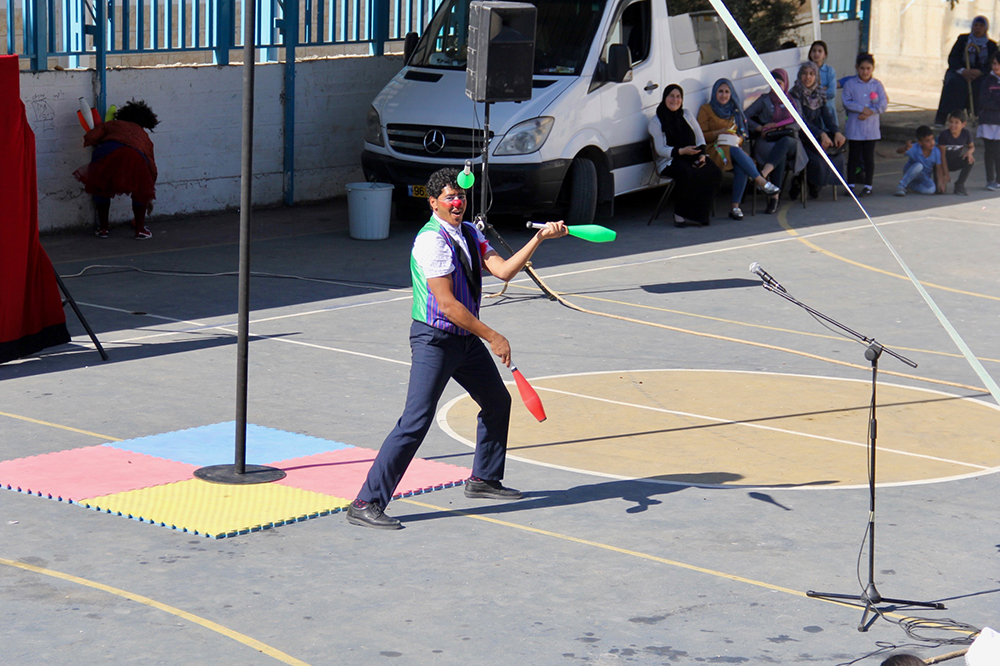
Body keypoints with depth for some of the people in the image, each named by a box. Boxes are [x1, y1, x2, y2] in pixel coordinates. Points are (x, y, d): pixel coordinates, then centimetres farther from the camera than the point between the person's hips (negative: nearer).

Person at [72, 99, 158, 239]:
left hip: (108, 150, 0)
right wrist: (149, 198, 47)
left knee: (101, 187, 23)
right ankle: (140, 229, 25)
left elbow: (89, 138, 19)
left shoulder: (113, 124, 33)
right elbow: (151, 167, 38)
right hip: (136, 156, 1)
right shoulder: (144, 136, 36)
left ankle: (103, 228, 26)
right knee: (140, 190, 25)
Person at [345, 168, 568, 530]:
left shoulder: (469, 233, 8)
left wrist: (539, 238, -8)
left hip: (467, 337, 9)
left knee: (498, 402, 21)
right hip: (434, 340, -9)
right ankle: (366, 504, -15)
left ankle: (484, 479, 40)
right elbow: (447, 304, -23)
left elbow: (503, 270, 1)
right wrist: (493, 337, -19)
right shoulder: (432, 240, -19)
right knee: (416, 422, -16)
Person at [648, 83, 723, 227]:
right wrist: (682, 151, -23)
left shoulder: (687, 115, 16)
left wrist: (701, 154, -5)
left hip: (692, 157, 5)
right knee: (690, 175, -38)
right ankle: (680, 214, -25)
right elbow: (660, 149, -9)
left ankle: (701, 214, -19)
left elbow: (700, 138, 15)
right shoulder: (656, 122, -1)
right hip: (670, 161, -5)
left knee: (714, 173, -25)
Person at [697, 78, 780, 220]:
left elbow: (742, 134, 22)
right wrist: (719, 133, -13)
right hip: (714, 150, -3)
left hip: (734, 148, 3)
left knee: (741, 167, -34)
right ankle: (761, 182, -42)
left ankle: (735, 207, -35)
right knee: (735, 151, -38)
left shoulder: (735, 111, 24)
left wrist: (737, 139, -1)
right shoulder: (706, 110, 9)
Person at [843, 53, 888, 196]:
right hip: (854, 127, -1)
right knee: (853, 156, 5)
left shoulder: (877, 85, 4)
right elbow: (846, 102, -8)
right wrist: (862, 108, -18)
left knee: (869, 157, 5)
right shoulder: (850, 84, 0)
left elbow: (883, 105, -3)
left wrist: (869, 113, -15)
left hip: (871, 128, 1)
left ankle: (868, 185, 12)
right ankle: (851, 184, 14)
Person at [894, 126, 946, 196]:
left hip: (924, 177, 4)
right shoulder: (914, 149, -28)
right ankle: (900, 187, -24)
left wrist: (940, 182, -20)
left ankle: (910, 185, 0)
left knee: (931, 190, -26)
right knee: (919, 166, -37)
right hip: (911, 173, -4)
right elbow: (898, 151, -44)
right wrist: (905, 148, -67)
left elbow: (938, 168, -9)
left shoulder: (936, 152, -18)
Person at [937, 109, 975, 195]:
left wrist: (969, 152, -23)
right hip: (944, 163, -4)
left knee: (970, 159, -27)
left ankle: (959, 185, -11)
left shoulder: (966, 134, -14)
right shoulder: (944, 135, -23)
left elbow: (972, 147, 4)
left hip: (955, 162, 4)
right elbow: (942, 155, -17)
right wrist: (946, 173, -16)